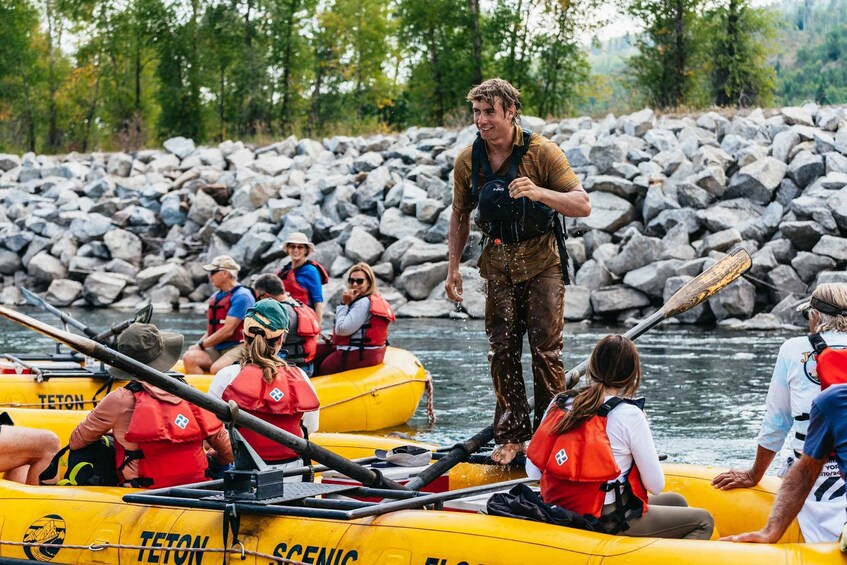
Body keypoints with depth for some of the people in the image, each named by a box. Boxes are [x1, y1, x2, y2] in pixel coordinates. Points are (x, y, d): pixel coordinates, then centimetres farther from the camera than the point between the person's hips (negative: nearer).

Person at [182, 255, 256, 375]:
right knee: (189, 357, -20)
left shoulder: (242, 296, -9)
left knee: (216, 369, -36)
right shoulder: (215, 298, 18)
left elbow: (228, 330, -15)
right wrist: (198, 345, 0)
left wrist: (201, 345, -9)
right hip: (216, 350, 8)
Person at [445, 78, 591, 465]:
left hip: (541, 261, -4)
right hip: (498, 264, 4)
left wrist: (539, 193, -34)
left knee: (545, 348, -8)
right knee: (502, 350, 2)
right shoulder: (468, 161, 0)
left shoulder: (541, 152, -13)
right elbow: (460, 216, 14)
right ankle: (510, 436, 11)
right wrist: (453, 266, 7)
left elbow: (582, 205, -18)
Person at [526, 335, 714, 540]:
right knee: (704, 522, 5)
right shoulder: (629, 415, -15)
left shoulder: (559, 403, 2)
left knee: (675, 501, 25)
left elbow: (532, 472, 3)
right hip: (609, 523, -7)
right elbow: (656, 485, -9)